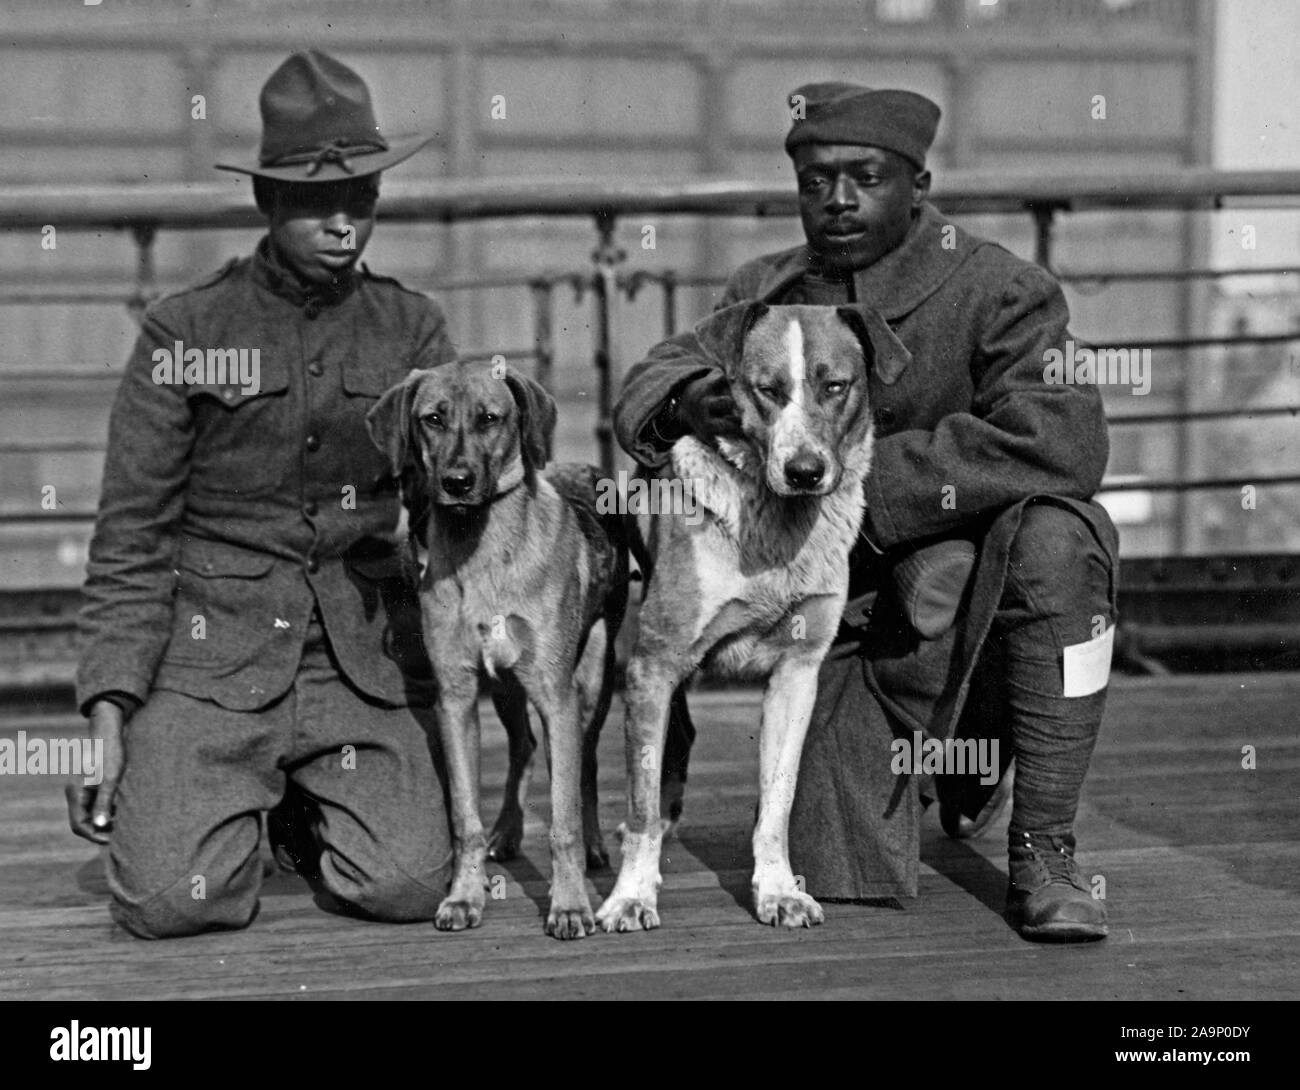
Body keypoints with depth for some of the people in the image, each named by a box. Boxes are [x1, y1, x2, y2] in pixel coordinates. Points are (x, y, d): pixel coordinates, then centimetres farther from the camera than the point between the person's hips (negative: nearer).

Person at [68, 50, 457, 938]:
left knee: (410, 886, -16)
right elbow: (131, 529, 0)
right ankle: (147, 797, 20)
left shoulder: (411, 330, 8)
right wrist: (111, 703, -7)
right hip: (211, 653, -2)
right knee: (174, 900, -18)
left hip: (362, 655, 2)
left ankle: (301, 815, 19)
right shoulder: (186, 331, 1)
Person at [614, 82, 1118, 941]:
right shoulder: (767, 294, 7)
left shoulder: (1000, 290, -11)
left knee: (1055, 540, -36)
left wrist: (862, 480, -24)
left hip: (977, 601, -4)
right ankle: (941, 773, 32)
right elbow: (648, 387, 0)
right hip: (846, 625, 4)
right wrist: (686, 403, -27)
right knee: (846, 883, -7)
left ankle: (1044, 852, -21)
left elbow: (1062, 443, -25)